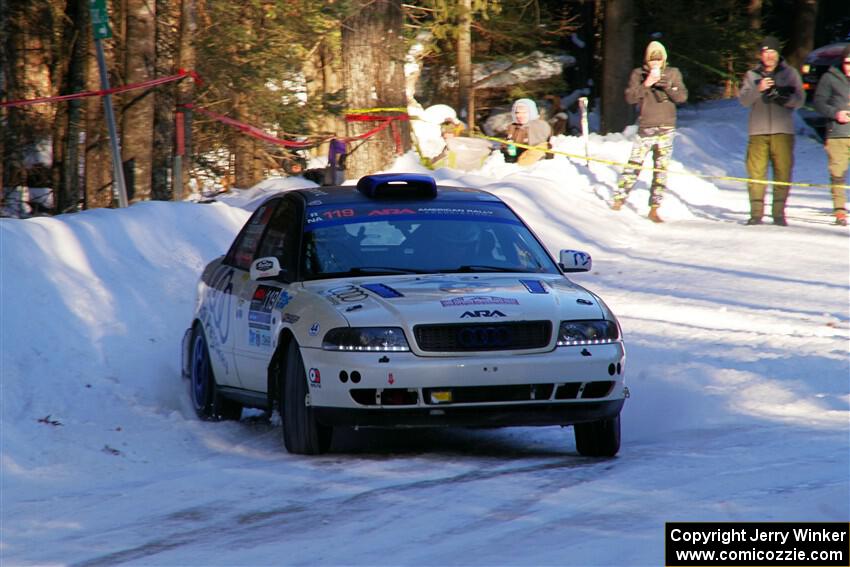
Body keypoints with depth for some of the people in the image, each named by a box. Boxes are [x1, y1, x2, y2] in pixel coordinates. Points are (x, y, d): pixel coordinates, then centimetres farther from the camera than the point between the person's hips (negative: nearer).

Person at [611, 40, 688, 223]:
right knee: (634, 165, -8)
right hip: (645, 127, -1)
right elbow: (630, 97, -3)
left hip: (666, 128, 1)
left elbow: (682, 97, 0)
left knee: (661, 169, 1)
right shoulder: (638, 74, 5)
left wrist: (667, 86, -14)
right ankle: (619, 199, 2)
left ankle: (654, 209, 5)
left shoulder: (673, 74, 7)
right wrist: (645, 85, -15)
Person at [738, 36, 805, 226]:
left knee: (783, 172, -5)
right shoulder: (752, 75, 13)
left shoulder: (790, 73, 10)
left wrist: (782, 97, -17)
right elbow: (744, 99, 1)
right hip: (758, 131, 1)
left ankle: (779, 213, 0)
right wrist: (758, 89, -17)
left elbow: (799, 100, 2)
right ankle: (756, 212, -3)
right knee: (756, 172, -6)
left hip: (783, 131, 0)